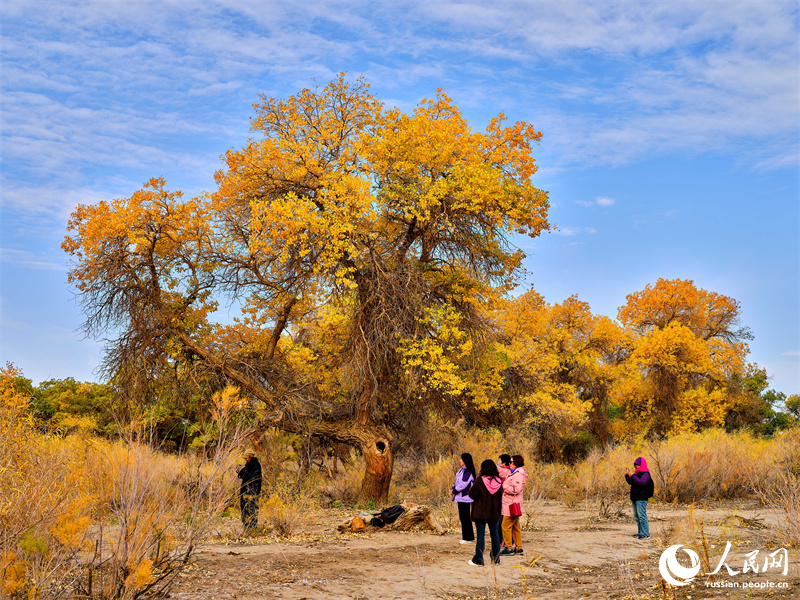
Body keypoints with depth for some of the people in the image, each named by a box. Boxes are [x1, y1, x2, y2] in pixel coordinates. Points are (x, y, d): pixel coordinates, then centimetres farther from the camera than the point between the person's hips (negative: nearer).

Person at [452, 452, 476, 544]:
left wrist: (454, 490, -11)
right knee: (463, 517, 13)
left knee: (465, 517, -5)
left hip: (465, 498, -10)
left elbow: (463, 485, -22)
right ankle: (466, 537, 20)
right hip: (461, 497, 10)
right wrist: (453, 488, 3)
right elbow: (458, 482, 19)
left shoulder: (468, 472, -17)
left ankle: (468, 538, 1)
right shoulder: (462, 470, 14)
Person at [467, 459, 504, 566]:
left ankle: (478, 559, 3)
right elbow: (501, 495, 7)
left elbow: (472, 494, -13)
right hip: (494, 513, 4)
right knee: (494, 534, 15)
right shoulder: (499, 482, -2)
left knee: (480, 534, 2)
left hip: (481, 513, -4)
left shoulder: (479, 481, -15)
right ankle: (496, 558, 23)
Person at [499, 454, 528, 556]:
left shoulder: (518, 474, -16)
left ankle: (508, 548, -2)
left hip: (512, 504, -10)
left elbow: (516, 489, -24)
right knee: (515, 526, 13)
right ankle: (518, 548, 19)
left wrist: (504, 487, -16)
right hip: (511, 503, 10)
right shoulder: (514, 473, 17)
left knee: (506, 526, -7)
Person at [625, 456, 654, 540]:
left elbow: (641, 482, -26)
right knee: (636, 516, 11)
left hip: (641, 499, -9)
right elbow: (631, 482, 20)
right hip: (635, 498, 9)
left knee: (642, 515, -11)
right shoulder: (637, 473, 16)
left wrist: (631, 475, -25)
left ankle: (646, 534, -7)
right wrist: (627, 474, 6)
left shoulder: (645, 474, -10)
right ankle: (640, 532, 19)